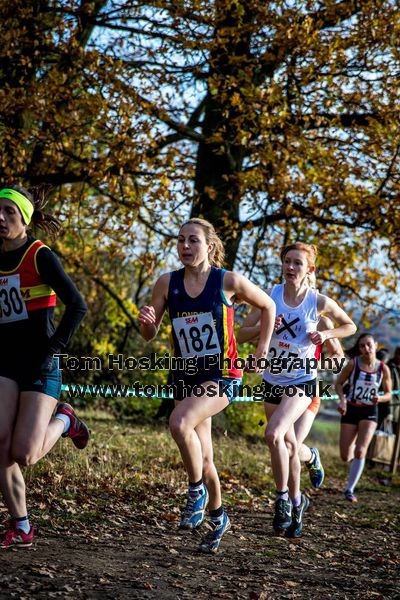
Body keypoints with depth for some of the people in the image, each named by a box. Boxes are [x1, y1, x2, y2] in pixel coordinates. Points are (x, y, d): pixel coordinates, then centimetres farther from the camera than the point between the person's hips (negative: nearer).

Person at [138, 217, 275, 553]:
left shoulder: (228, 281, -8)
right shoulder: (167, 284, 0)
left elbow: (267, 306, 8)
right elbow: (150, 335, 4)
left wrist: (262, 349, 3)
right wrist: (146, 321, -18)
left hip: (222, 374, -4)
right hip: (186, 376, 5)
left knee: (179, 423, -30)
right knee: (202, 458, 11)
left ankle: (197, 491, -7)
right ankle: (218, 517, 34)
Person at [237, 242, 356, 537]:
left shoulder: (319, 301, -9)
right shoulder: (272, 295, -4)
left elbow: (350, 326, 7)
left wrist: (325, 334, -11)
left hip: (302, 382, -4)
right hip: (273, 380, 4)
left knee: (273, 434, -25)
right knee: (288, 446, 15)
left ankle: (283, 497, -8)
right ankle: (297, 501, 35)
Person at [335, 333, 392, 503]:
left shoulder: (383, 368, -6)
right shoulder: (353, 364, -10)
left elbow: (388, 394, 5)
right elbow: (339, 383, 1)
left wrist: (379, 398, -18)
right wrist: (342, 399, -17)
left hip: (369, 412, 0)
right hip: (350, 411, 0)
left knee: (360, 451, -18)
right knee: (345, 457, 2)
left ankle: (350, 489, -5)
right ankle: (354, 453, 41)